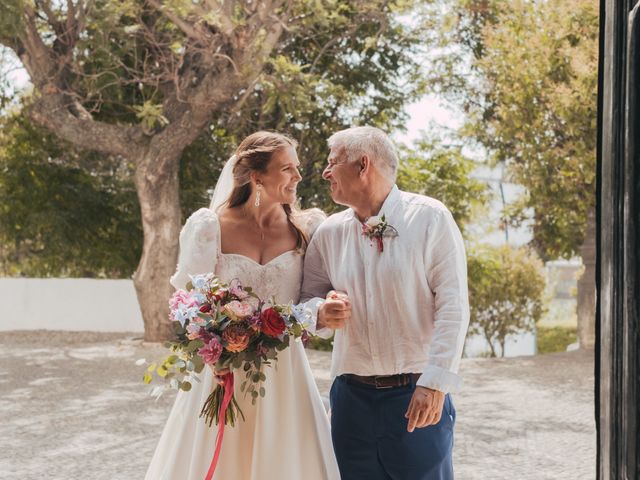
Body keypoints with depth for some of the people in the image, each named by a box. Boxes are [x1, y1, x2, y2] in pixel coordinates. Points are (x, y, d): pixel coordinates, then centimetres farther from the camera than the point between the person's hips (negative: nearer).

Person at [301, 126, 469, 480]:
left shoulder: (430, 218, -5)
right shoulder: (329, 232, 7)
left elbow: (453, 306, -9)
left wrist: (435, 382, -16)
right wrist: (323, 315, -11)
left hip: (418, 396, -4)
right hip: (351, 395, 4)